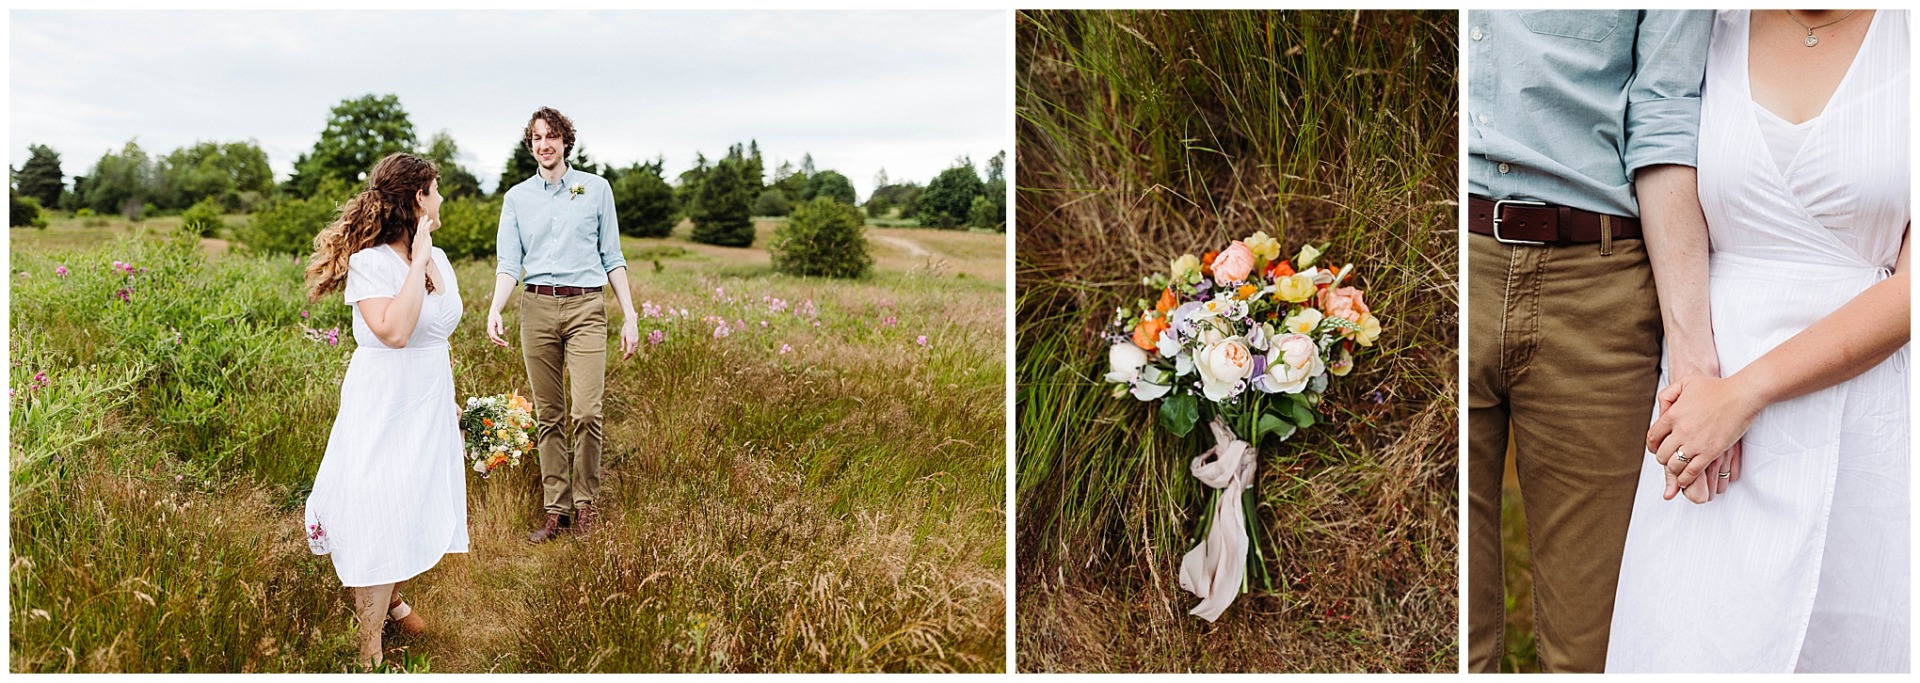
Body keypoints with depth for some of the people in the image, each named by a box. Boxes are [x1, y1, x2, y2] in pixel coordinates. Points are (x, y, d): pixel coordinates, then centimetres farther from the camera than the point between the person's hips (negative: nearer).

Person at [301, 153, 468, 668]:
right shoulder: (369, 262, -18)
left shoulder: (438, 259, 5)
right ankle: (369, 649, 11)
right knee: (380, 515, -2)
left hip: (430, 405, 7)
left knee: (418, 505, 17)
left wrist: (449, 401, 21)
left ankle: (393, 597, 41)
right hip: (383, 408, -7)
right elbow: (393, 332, -32)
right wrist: (418, 262, -26)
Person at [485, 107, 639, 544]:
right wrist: (495, 309, -13)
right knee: (549, 417, 5)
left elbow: (612, 257, 9)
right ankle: (556, 511, 12)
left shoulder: (596, 188, 9)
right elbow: (509, 262, 5)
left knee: (586, 413, -12)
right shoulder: (516, 197, 12)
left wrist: (630, 316, 3)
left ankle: (586, 507, 3)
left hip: (585, 309, -2)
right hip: (537, 308, 2)